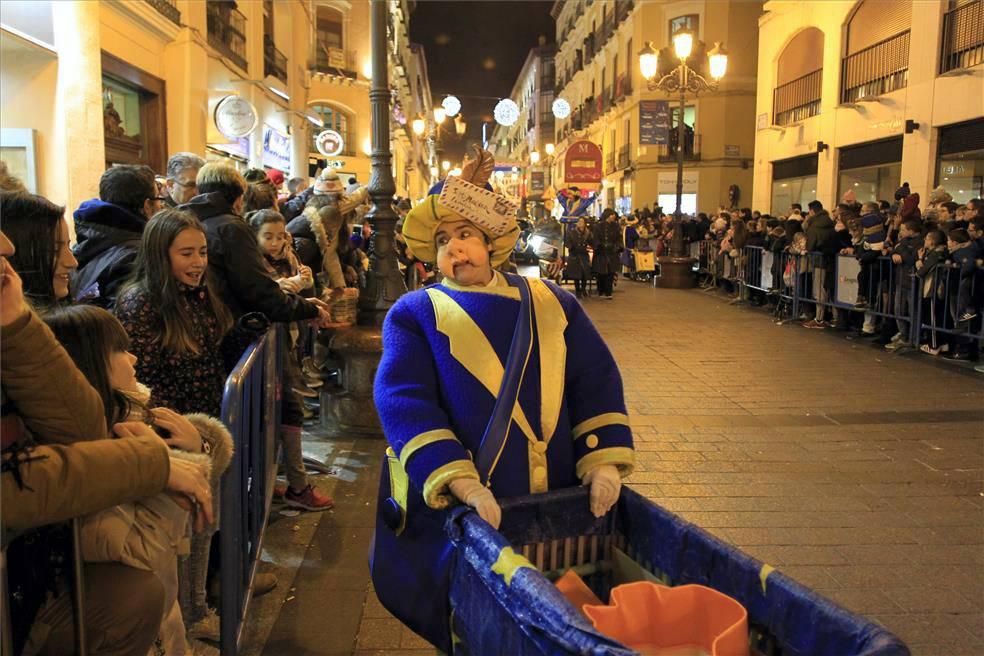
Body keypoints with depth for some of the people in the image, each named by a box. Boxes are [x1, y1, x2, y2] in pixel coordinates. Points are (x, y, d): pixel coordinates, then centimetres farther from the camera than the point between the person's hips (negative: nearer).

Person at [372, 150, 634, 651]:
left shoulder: (552, 303, 9)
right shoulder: (414, 314, 0)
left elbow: (597, 382, 5)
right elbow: (402, 401, -13)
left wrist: (603, 460, -10)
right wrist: (460, 482, -25)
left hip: (555, 500, 3)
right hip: (460, 509, -2)